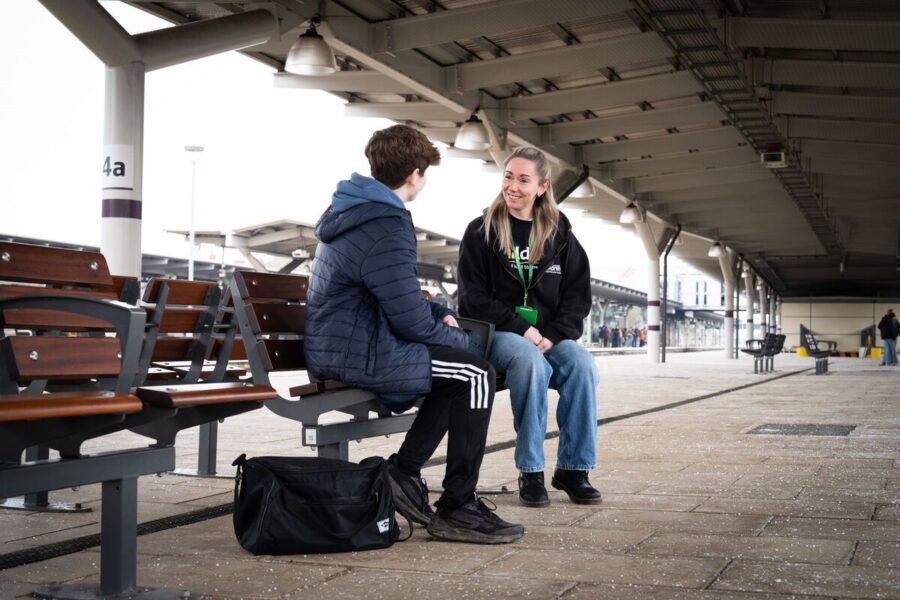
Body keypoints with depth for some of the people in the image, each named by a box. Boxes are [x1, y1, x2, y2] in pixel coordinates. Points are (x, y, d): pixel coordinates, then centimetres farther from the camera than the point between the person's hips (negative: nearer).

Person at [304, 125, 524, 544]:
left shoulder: (355, 211, 15)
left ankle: (404, 473, 16)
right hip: (360, 356, -11)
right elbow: (411, 321, -19)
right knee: (475, 374, -9)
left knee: (458, 371, 20)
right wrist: (457, 337, -1)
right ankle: (456, 508, -4)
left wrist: (442, 315, 12)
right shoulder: (385, 228, -19)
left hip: (336, 348, 11)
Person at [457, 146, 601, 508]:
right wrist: (520, 328, -16)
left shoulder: (559, 234, 10)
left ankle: (573, 468, -17)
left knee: (582, 364, -28)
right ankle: (530, 471, -26)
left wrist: (553, 334, -12)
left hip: (548, 335, 3)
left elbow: (578, 295, 6)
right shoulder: (480, 232, 2)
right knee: (530, 360, -35)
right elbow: (474, 297, -5)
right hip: (495, 334, -3)